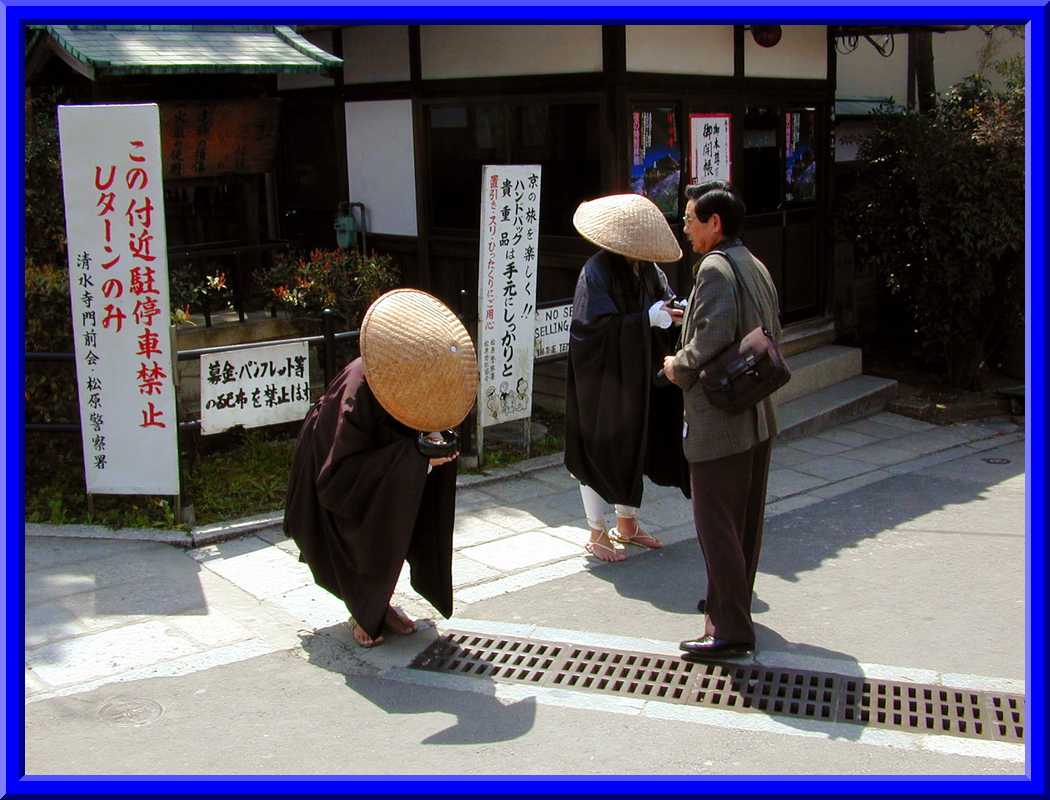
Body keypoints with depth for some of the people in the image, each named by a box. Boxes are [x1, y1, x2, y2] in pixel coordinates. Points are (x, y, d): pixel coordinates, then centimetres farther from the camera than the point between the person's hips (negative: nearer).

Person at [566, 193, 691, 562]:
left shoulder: (647, 269, 3)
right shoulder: (596, 272, -17)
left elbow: (667, 301, 7)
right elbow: (598, 325, -23)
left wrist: (678, 312, -16)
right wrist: (648, 318, -27)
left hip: (638, 378, 7)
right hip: (603, 381, -7)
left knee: (635, 448, 16)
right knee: (601, 451, 4)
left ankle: (626, 524, 32)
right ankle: (598, 534, 18)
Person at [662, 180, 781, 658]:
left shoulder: (715, 268, -16)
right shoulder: (756, 267, 13)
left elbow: (712, 337, -27)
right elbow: (773, 331, 17)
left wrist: (679, 368, -10)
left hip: (719, 420, -10)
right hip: (757, 418, 10)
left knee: (716, 523, -3)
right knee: (746, 519, 18)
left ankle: (730, 629, 1)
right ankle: (731, 604, 33)